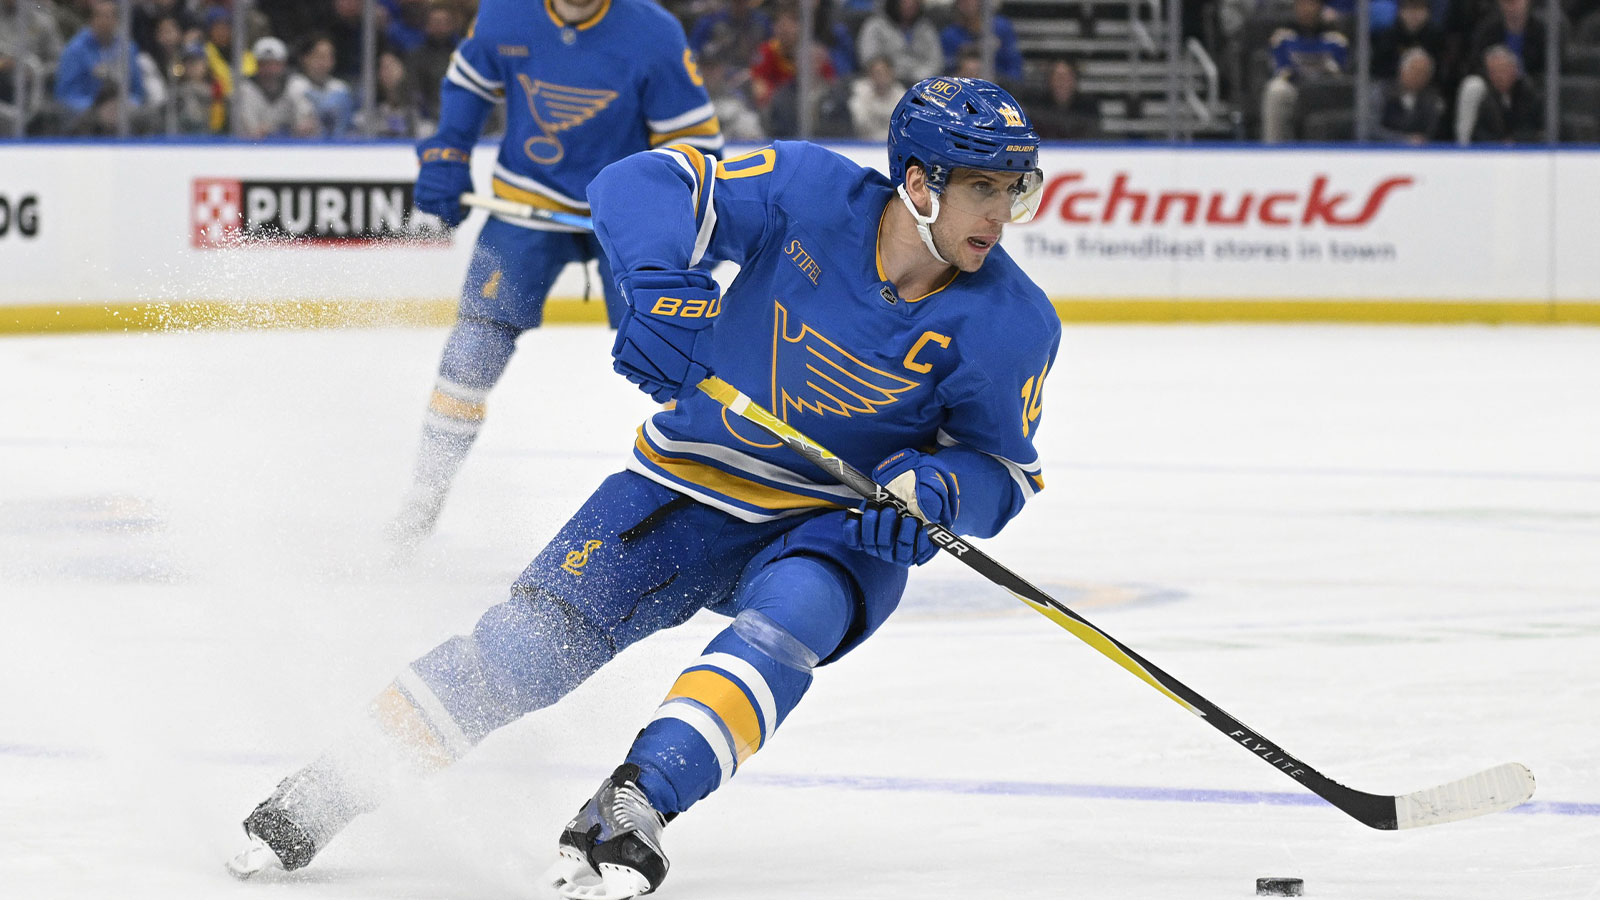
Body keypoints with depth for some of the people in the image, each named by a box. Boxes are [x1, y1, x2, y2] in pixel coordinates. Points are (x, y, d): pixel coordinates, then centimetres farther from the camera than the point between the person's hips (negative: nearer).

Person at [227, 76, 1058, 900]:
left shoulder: (1012, 324, -16)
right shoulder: (811, 192, -18)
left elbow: (998, 464, -6)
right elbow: (644, 183, -16)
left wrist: (933, 488, -28)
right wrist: (663, 288, -34)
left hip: (838, 525, 0)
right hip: (694, 484, 1)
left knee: (784, 623, -34)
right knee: (540, 630, -7)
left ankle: (630, 810, -44)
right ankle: (320, 796, 6)